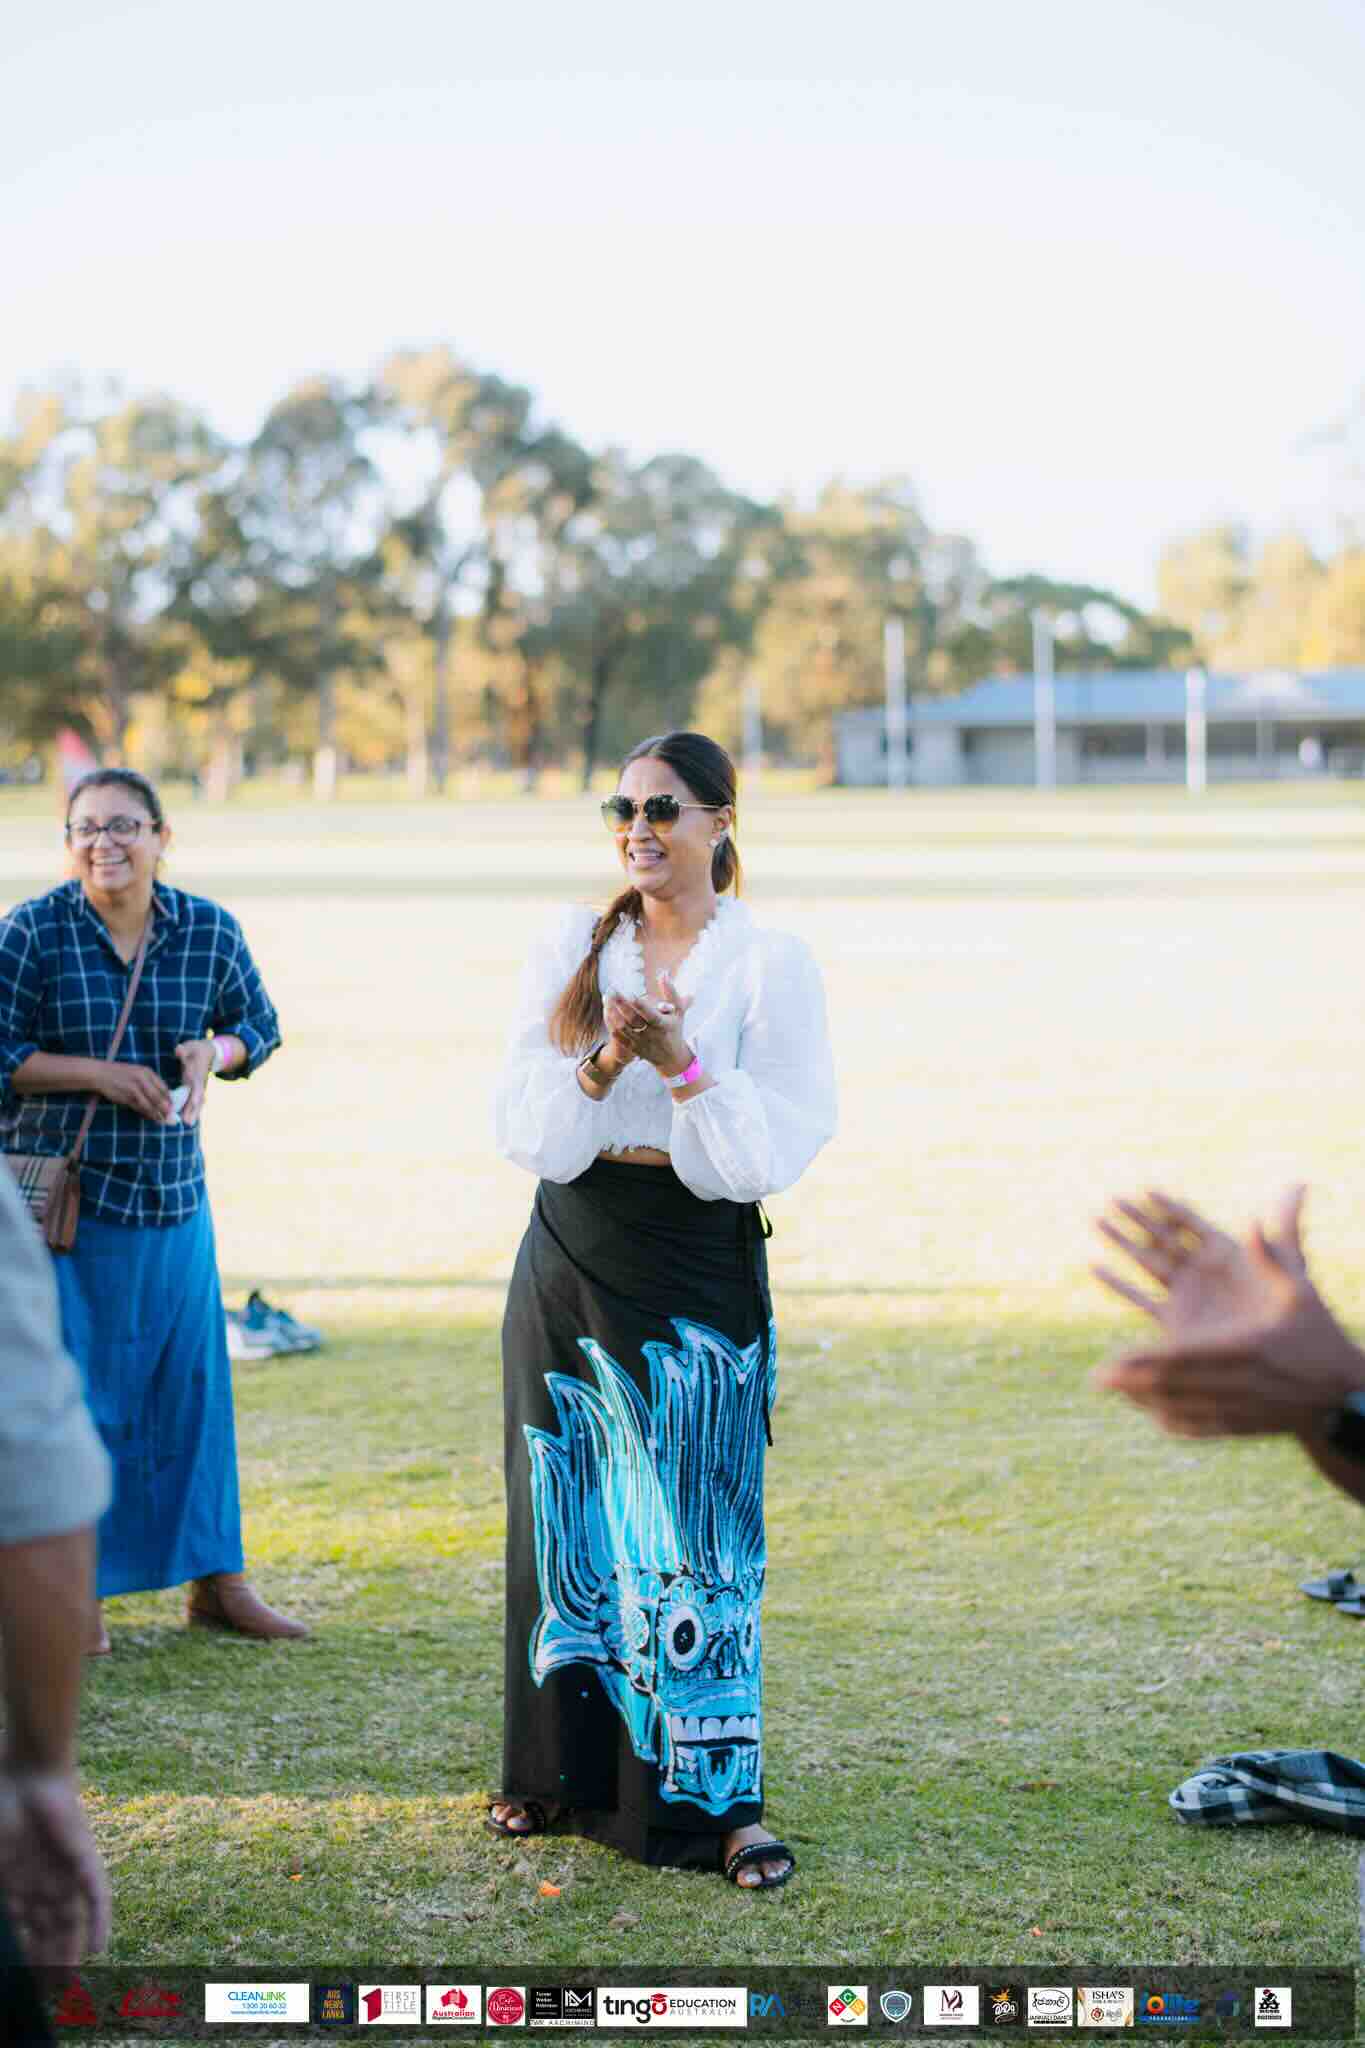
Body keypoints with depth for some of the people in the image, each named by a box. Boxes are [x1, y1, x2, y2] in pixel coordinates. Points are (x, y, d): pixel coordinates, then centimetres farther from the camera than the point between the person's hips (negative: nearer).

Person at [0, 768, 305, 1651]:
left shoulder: (210, 930, 2)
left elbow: (261, 1028, 14)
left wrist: (213, 1051, -8)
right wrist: (98, 1072, -18)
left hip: (173, 1189, 4)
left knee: (192, 1377, 8)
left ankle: (214, 1576, 20)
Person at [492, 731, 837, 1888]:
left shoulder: (769, 965, -3)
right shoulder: (573, 950, 7)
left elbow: (785, 1139, -9)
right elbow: (523, 1123, 1)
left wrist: (684, 1066, -23)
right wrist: (603, 1066, -18)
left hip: (698, 1272, -4)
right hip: (571, 1262, 4)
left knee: (691, 1531, -4)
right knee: (569, 1522, 10)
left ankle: (722, 1799, 2)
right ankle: (564, 1771, 23)